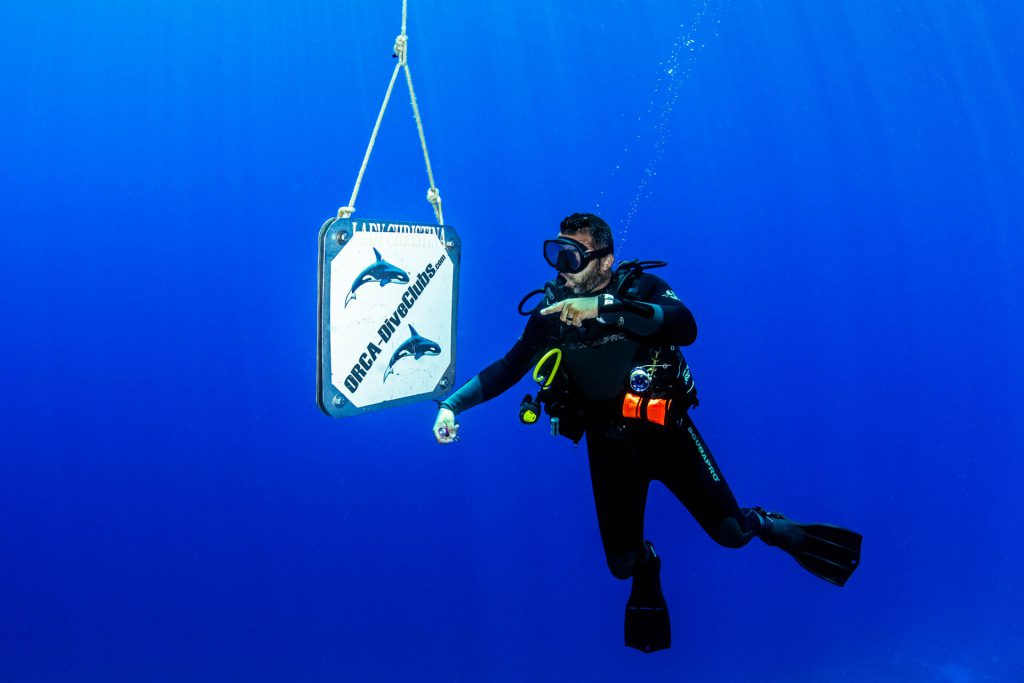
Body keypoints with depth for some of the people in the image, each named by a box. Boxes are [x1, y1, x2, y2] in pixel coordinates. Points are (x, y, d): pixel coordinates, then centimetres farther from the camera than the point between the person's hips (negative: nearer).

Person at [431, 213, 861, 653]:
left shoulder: (641, 288, -11)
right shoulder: (552, 309, -3)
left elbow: (685, 328, -31)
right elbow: (509, 367, 2)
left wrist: (605, 307, -42)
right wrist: (453, 403, -10)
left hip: (665, 432, -2)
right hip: (608, 446, 2)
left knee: (730, 532, -6)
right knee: (622, 564, 6)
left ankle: (767, 527, 30)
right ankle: (646, 565, 44)